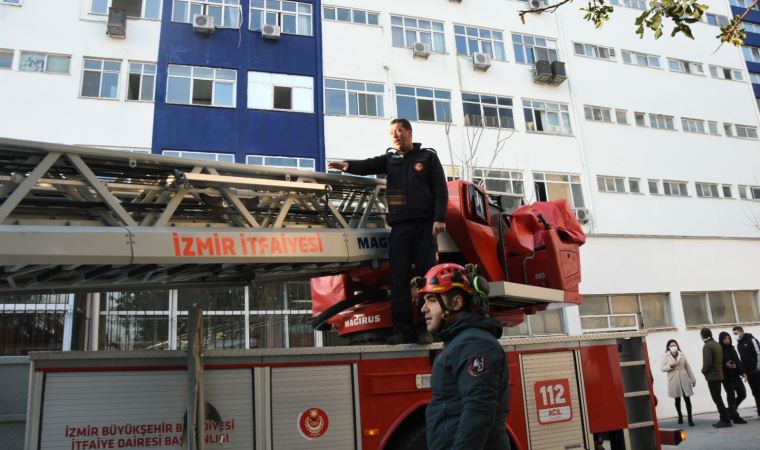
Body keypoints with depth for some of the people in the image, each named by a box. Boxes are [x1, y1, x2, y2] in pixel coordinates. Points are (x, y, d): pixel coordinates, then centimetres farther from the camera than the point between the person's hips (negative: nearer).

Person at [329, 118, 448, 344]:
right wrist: (348, 165, -24)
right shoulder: (389, 158, 18)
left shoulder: (428, 156, 10)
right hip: (399, 226, 3)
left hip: (424, 224, -3)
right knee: (398, 279, -1)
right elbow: (369, 165, -2)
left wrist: (440, 219, -10)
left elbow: (440, 189, 3)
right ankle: (401, 329, 3)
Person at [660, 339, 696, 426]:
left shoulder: (682, 355, 5)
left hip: (684, 380, 1)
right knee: (677, 399, 11)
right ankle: (680, 416, 29)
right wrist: (670, 365, -20)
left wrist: (693, 379, 8)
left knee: (687, 399, -6)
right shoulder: (665, 356, -1)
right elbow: (662, 368, -3)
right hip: (673, 381, -1)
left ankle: (690, 418, -1)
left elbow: (688, 367, 8)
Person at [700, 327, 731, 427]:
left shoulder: (707, 346, -16)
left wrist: (704, 371, -4)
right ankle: (723, 418, 19)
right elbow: (721, 359, 13)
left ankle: (725, 420, -2)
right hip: (719, 374, 9)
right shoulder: (717, 344, 10)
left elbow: (708, 362, -22)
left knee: (717, 399, -3)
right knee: (718, 398, 16)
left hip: (712, 376, -9)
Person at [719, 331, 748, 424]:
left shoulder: (732, 348, 13)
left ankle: (731, 410, 26)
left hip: (736, 375, 7)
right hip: (727, 377, -7)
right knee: (731, 396, 0)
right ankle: (735, 417, 9)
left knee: (742, 394, 8)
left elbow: (738, 361, 16)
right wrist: (725, 365, -28)